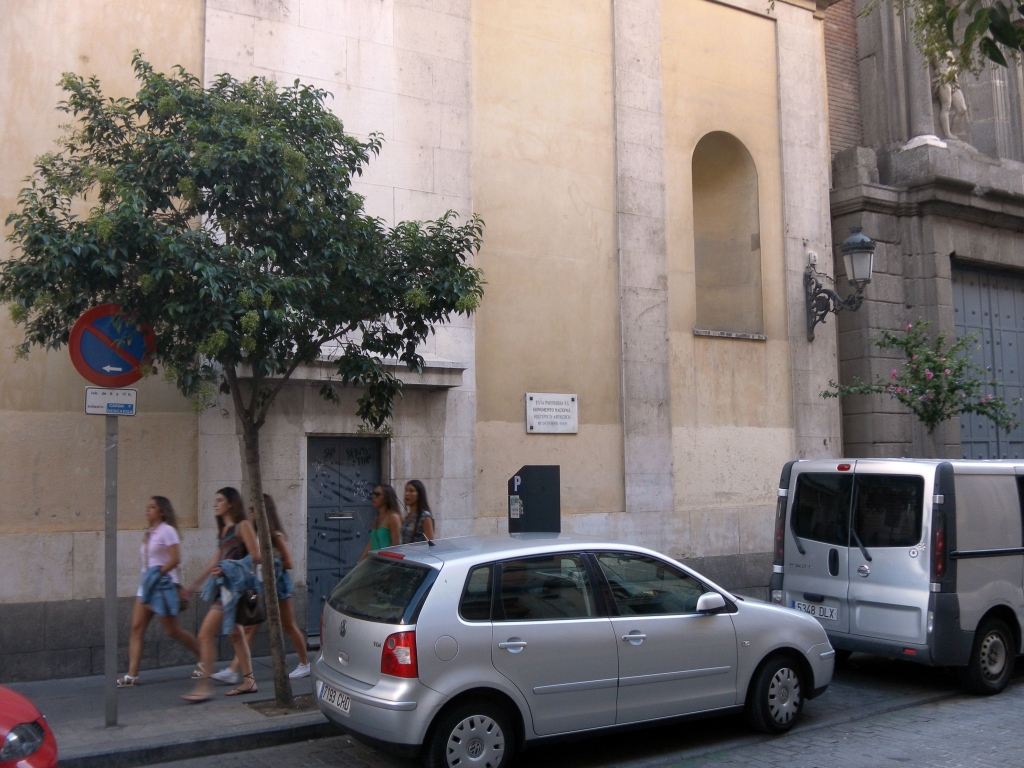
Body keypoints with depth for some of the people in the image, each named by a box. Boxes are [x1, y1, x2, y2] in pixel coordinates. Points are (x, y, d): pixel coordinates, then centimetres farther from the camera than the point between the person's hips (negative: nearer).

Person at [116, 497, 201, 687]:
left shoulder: (167, 530, -10)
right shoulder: (149, 533, 15)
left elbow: (175, 559, -18)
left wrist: (158, 574, -20)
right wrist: (147, 578, 9)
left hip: (163, 585, -8)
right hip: (146, 585, 8)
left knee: (172, 631, 0)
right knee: (136, 628, -4)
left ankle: (204, 659, 16)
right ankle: (132, 675, -5)